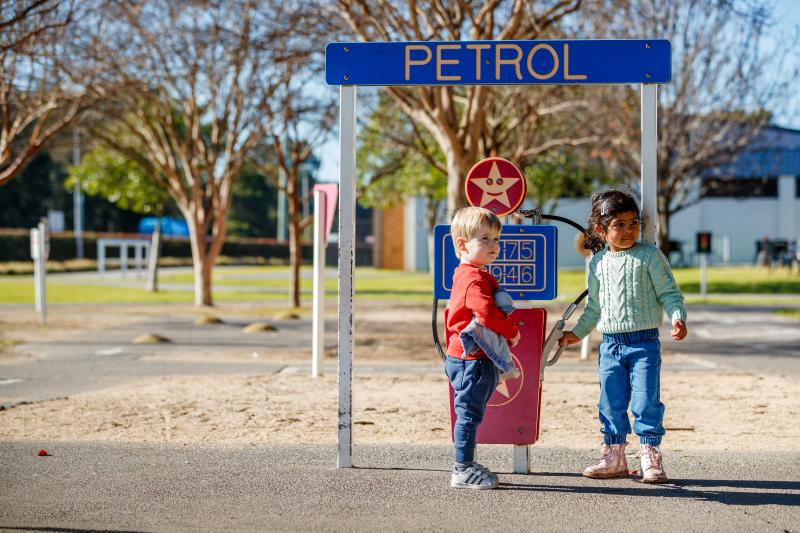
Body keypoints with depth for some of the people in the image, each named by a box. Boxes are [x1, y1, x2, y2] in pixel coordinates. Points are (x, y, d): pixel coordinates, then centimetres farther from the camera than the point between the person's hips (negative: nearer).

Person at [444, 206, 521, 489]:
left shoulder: (466, 275, 16)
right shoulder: (474, 278, -18)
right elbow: (487, 312, -30)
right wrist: (512, 331, -14)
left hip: (466, 358, 11)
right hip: (472, 358, -11)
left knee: (469, 414, 17)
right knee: (469, 413, -5)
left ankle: (464, 466, 26)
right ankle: (463, 471, -1)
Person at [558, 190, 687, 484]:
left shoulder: (649, 256, -3)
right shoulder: (598, 263, 8)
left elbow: (669, 293, -3)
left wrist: (677, 318, -18)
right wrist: (577, 332, 20)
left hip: (644, 341, -4)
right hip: (610, 343, 4)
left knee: (646, 401, -6)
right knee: (611, 403, 9)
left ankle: (650, 457, 3)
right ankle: (613, 456, 20)